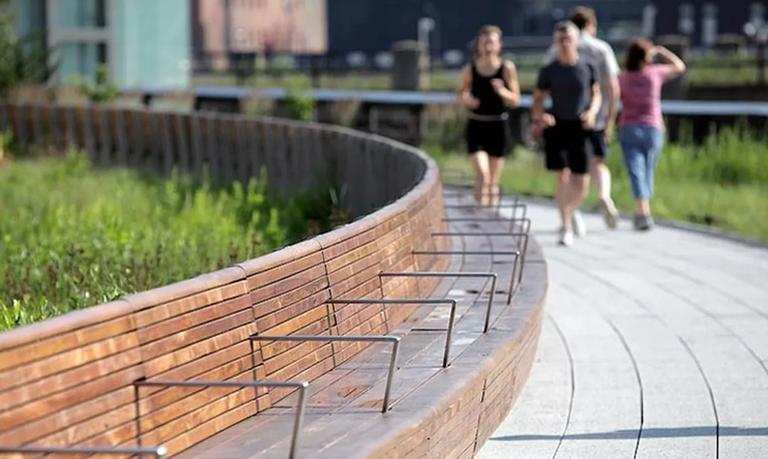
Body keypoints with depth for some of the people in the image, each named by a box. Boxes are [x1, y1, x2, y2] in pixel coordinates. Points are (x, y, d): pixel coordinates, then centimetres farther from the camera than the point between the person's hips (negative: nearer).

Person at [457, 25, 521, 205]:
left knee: (493, 179, 8)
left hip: (498, 125, 1)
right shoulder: (470, 70, -2)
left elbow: (515, 100, -1)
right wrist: (467, 100, -10)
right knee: (482, 173, -15)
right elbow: (461, 94, 12)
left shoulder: (507, 68, -3)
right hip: (476, 125, -1)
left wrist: (503, 92, -20)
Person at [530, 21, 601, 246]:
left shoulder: (588, 67, 1)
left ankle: (571, 212, 33)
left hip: (579, 128, 1)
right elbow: (538, 99, 6)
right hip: (556, 126, -1)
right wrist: (538, 118, -13)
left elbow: (596, 93, 12)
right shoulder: (549, 71, -1)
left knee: (581, 182, 1)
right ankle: (566, 227, -1)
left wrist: (592, 112, -6)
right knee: (562, 175, -10)